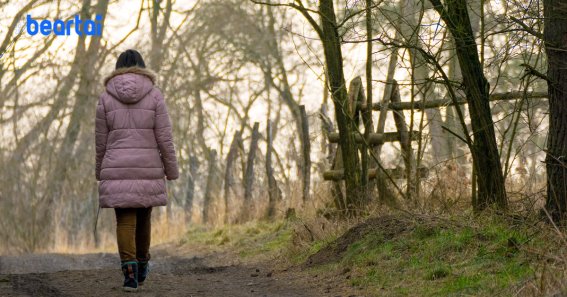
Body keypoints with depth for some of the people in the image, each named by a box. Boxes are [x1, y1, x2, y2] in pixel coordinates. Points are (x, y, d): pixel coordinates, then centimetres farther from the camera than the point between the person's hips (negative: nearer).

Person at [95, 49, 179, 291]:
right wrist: (172, 171, 4)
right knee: (143, 216, 18)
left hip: (118, 169, 0)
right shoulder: (154, 94, -2)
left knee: (125, 221, 1)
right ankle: (141, 265, 32)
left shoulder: (106, 97, 0)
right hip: (148, 169, 1)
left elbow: (101, 141, 3)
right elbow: (164, 138, -4)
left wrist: (100, 172, 16)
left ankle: (130, 271, -14)